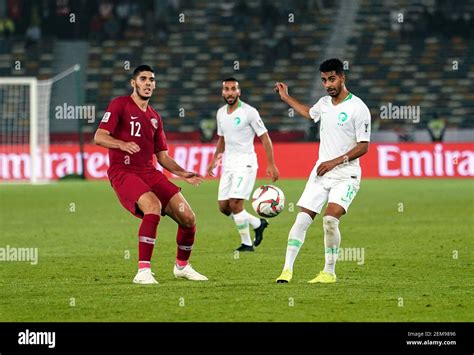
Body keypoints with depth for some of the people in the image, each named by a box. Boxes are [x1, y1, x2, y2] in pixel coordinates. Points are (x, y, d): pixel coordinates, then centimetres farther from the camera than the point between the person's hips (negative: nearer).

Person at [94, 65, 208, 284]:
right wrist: (122, 144, -29)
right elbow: (99, 137, -10)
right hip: (123, 172, -6)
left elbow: (162, 156, 22)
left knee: (188, 217, -4)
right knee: (154, 206, -34)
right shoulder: (120, 105, 1)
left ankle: (182, 266, 22)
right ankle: (143, 271, -31)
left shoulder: (154, 117, 20)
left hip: (149, 173, 6)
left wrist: (182, 173, 6)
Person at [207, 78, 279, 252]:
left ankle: (247, 243, -2)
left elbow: (265, 138, -8)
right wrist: (215, 159, 16)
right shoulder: (221, 113, 9)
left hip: (245, 163, -7)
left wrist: (271, 165, -12)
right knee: (223, 206, 3)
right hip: (228, 164, 7)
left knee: (235, 203, -16)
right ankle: (258, 224, 23)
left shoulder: (249, 112, -10)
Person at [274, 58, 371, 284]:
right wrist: (286, 98, 37)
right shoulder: (324, 103, 9)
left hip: (346, 175, -6)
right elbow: (309, 113, 35)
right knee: (302, 219, -4)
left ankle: (329, 272, -9)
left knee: (330, 219, -22)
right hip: (321, 172, 6)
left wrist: (335, 161, -19)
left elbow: (363, 147, -13)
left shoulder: (357, 108, -12)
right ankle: (287, 269, -2)